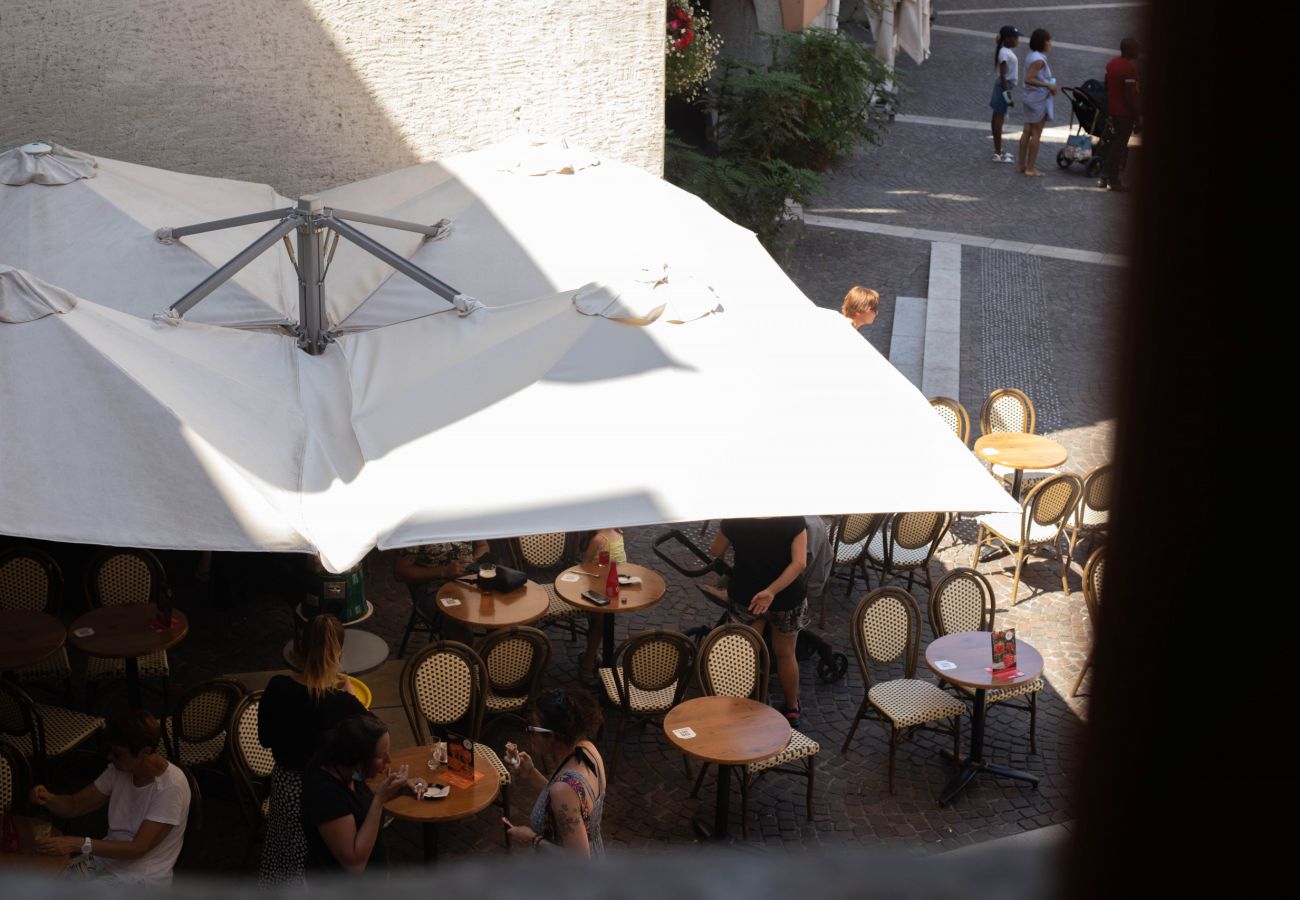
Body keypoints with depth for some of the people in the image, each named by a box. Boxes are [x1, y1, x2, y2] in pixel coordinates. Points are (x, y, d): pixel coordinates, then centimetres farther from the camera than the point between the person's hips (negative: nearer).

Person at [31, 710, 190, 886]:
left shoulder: (171, 786, -23)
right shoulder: (118, 769, -1)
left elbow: (138, 848, -25)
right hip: (104, 860, 7)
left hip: (141, 880, -6)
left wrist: (79, 844, -31)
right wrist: (48, 799, -16)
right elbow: (73, 806, 6)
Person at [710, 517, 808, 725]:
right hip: (786, 597, 0)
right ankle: (792, 708, 35)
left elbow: (716, 552, 1)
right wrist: (772, 591, -27)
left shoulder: (734, 519, -15)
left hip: (743, 596, 0)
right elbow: (800, 563, -27)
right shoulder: (794, 519, -17)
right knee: (785, 654, 20)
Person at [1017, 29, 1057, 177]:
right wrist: (1048, 85, -25)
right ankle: (1030, 168, 4)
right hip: (1038, 98, -9)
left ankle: (1021, 164, 21)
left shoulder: (1031, 56, 8)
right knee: (1036, 134, -1)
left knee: (1027, 131, 15)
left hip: (1029, 96, 9)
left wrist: (1049, 85, 8)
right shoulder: (1038, 59, -20)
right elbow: (1028, 79, -28)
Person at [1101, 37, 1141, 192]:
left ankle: (1107, 177, 20)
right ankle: (1113, 180, 3)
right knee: (1119, 146, -1)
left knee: (1111, 144, 15)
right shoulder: (1129, 69, -19)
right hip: (1125, 114, -8)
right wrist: (1137, 119, -16)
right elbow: (1130, 96, -21)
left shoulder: (1111, 64, 7)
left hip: (1112, 110, 8)